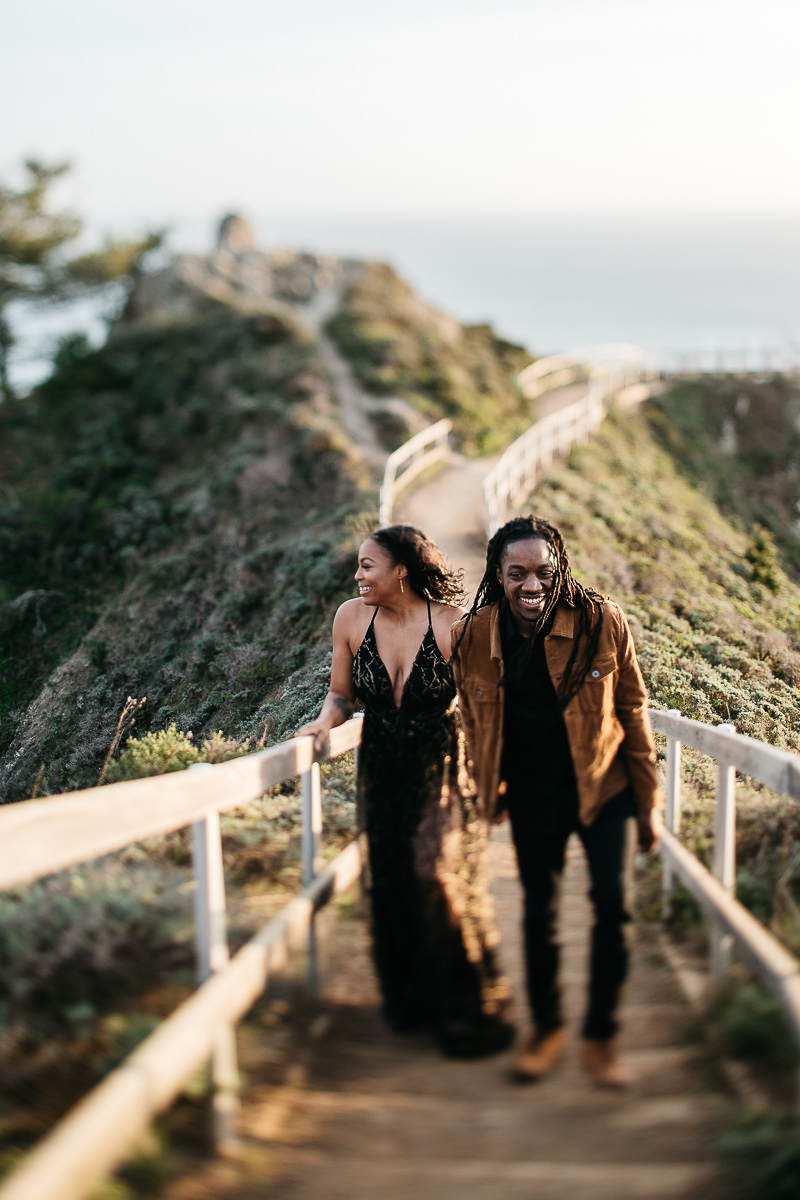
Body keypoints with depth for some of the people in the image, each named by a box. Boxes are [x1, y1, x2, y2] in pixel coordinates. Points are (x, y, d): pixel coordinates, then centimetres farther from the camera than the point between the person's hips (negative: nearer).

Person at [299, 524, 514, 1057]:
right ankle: (409, 999, 30)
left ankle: (468, 1012, 3)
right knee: (392, 883, 9)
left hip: (443, 769, -4)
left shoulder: (451, 624, -14)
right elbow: (343, 694, 10)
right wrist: (325, 721, -12)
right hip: (382, 771, 4)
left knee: (440, 874, -13)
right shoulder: (351, 618, -3)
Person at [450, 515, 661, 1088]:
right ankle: (546, 1028, 29)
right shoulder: (472, 637, -9)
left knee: (612, 903, -10)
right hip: (533, 796, 2)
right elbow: (474, 720, 7)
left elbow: (633, 711, -5)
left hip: (603, 785, -2)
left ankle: (601, 1036, 7)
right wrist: (489, 793, 14)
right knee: (538, 910, 10)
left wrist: (648, 800, -1)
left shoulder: (602, 621, -14)